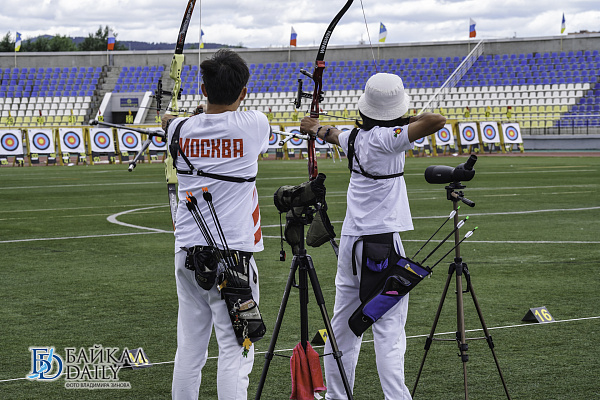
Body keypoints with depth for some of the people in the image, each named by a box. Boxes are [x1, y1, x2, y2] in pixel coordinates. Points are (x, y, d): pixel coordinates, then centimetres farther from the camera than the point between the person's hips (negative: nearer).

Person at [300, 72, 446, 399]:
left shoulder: (355, 137, 8)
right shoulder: (384, 138, -14)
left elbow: (334, 135, 32)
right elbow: (436, 121, -24)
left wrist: (315, 128, 55)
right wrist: (407, 120, -3)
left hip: (351, 239, 8)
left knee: (344, 324, 14)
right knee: (389, 329, -10)